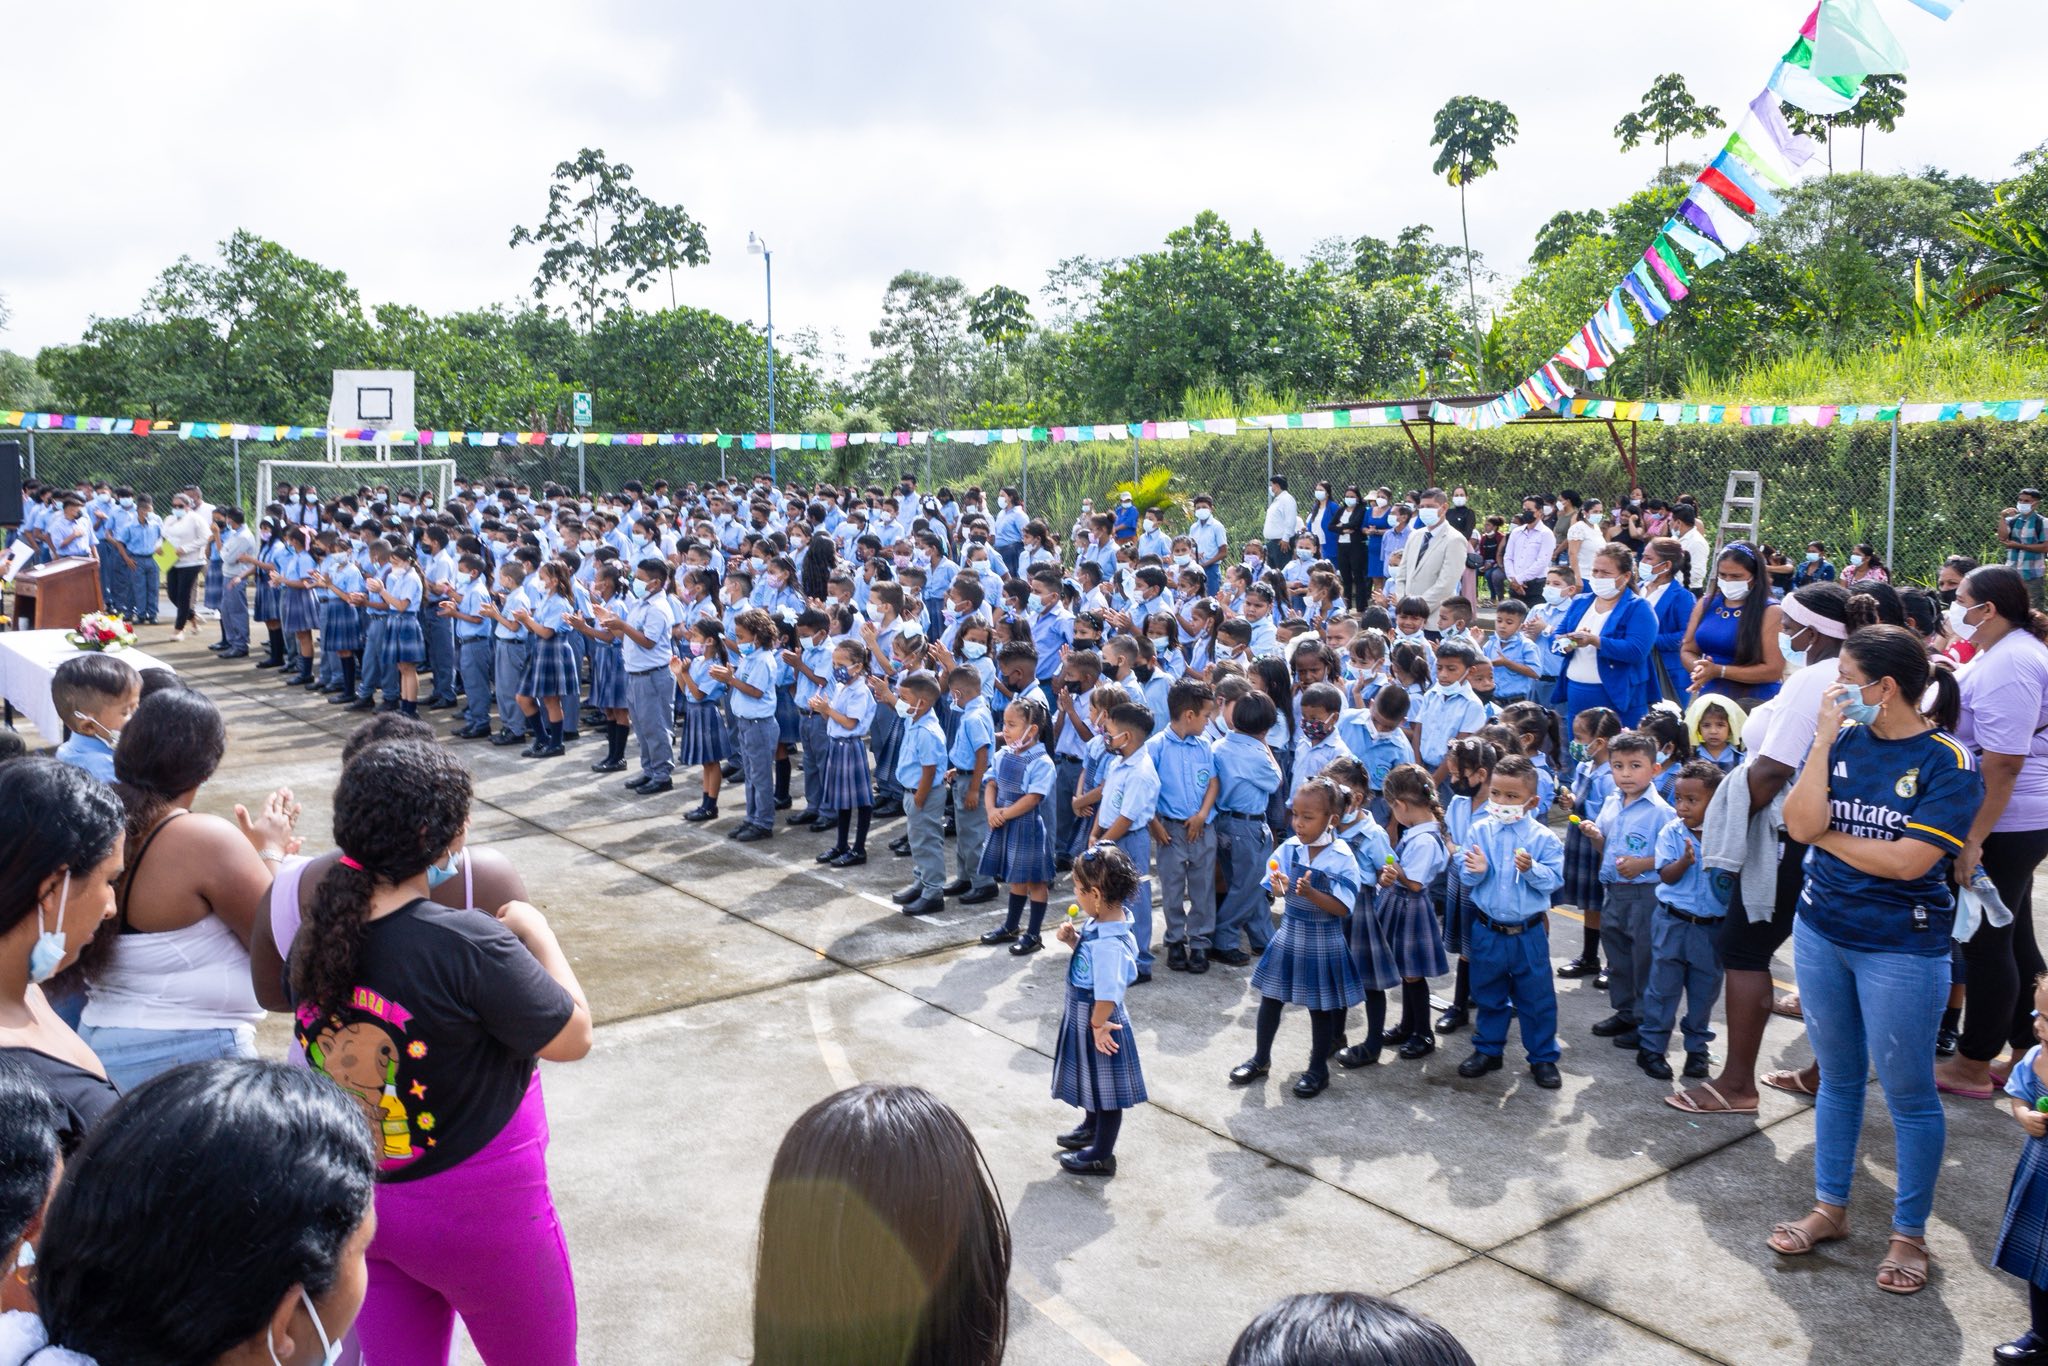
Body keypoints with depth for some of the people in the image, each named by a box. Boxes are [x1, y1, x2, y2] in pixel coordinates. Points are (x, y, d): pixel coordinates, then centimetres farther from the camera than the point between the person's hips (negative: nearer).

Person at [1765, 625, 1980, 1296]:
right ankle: (1829, 1209, 32)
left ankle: (1909, 1234, 24)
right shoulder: (1841, 739, -2)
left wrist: (1828, 836, -10)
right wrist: (1824, 738, -15)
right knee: (1837, 1080, 18)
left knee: (1908, 1093, 8)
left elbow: (1908, 861, -22)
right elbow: (1800, 825, -13)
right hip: (1821, 932, 5)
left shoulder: (1948, 762, -14)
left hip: (1902, 949, -5)